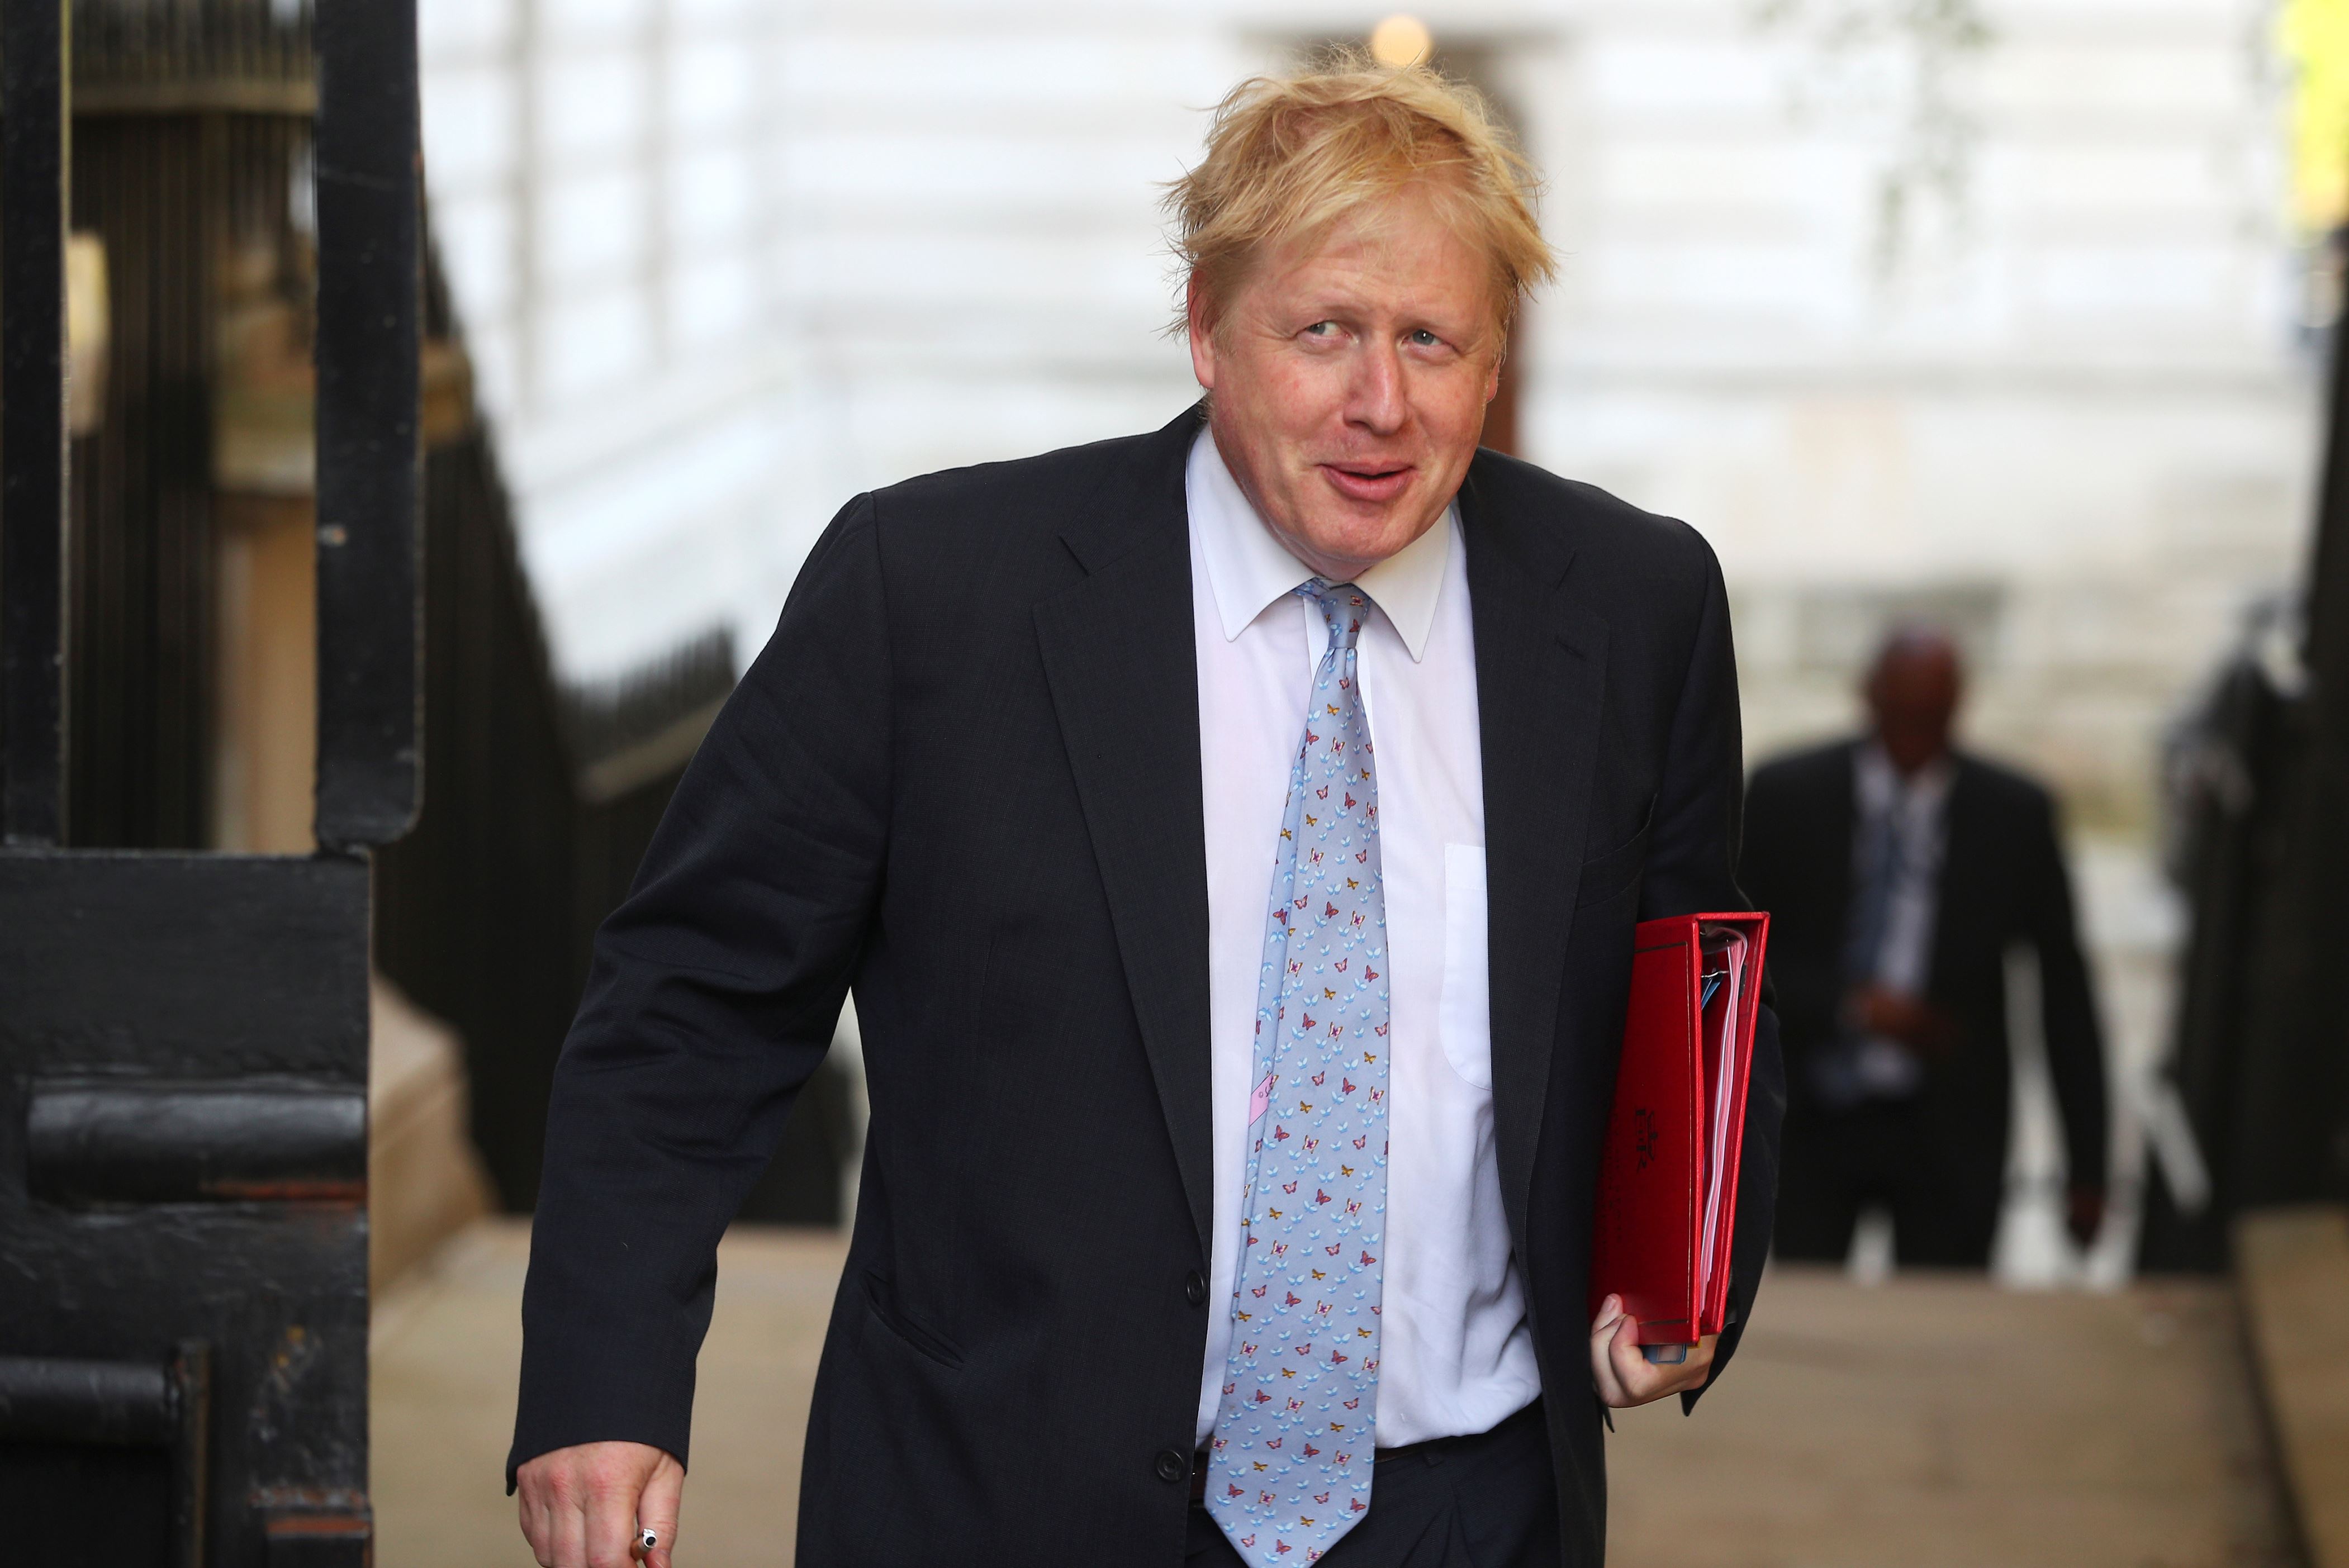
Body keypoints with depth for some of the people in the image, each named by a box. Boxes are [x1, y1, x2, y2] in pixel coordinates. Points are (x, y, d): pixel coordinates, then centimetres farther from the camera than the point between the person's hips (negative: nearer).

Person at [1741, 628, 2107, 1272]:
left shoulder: (2014, 815, 1)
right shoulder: (1784, 797, 1)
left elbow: (2065, 997, 5)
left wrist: (2087, 1168, 3)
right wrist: (1854, 1005, -15)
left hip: (1946, 1139, 0)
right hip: (1809, 1122, 0)